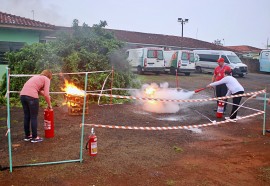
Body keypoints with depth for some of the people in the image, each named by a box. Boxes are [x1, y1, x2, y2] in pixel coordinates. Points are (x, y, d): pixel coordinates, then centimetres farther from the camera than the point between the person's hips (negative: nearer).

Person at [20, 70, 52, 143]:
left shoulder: (36, 77, 29)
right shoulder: (46, 79, 7)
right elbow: (46, 94, -2)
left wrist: (47, 96, 32)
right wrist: (49, 105, 10)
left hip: (23, 94, 7)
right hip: (31, 96, -7)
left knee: (26, 116, 16)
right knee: (34, 117, 3)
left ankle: (27, 136, 26)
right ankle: (35, 137, 9)